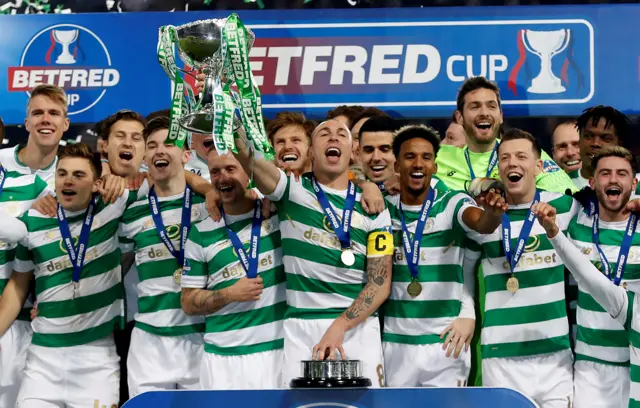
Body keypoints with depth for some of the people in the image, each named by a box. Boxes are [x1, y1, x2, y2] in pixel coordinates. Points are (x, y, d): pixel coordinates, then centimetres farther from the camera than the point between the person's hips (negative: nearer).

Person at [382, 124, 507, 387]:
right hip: (395, 342, 2)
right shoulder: (384, 208, 3)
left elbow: (482, 224, -25)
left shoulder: (452, 203, -4)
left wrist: (493, 213, -45)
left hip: (446, 342, -2)